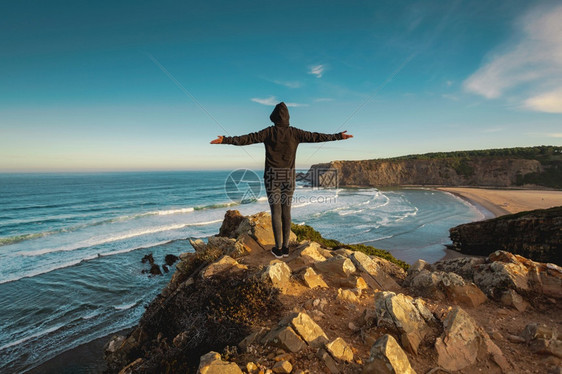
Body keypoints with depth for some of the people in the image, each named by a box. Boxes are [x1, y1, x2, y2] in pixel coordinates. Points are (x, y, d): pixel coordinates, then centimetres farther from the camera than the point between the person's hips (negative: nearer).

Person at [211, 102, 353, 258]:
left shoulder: (269, 132, -4)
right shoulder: (294, 132, 0)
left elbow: (247, 139, -9)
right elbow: (316, 137, 4)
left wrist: (225, 140, -5)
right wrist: (338, 136, 14)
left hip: (272, 176, -2)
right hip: (288, 177, 2)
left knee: (275, 212, 3)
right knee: (286, 211, 9)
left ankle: (278, 248, 8)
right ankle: (285, 247, 14)